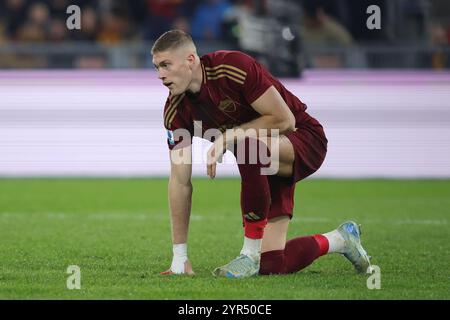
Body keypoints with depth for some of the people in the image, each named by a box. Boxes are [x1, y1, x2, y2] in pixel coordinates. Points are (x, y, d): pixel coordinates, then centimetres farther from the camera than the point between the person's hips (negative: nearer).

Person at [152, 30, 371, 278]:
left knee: (248, 143, -39)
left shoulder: (235, 67, -26)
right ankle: (339, 240, 24)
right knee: (271, 265, -7)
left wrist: (227, 137, -26)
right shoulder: (175, 110, -9)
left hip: (304, 140, -6)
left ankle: (250, 254, -27)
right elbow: (180, 181, -7)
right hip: (264, 168, 6)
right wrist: (179, 258, -9)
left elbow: (284, 119, -23)